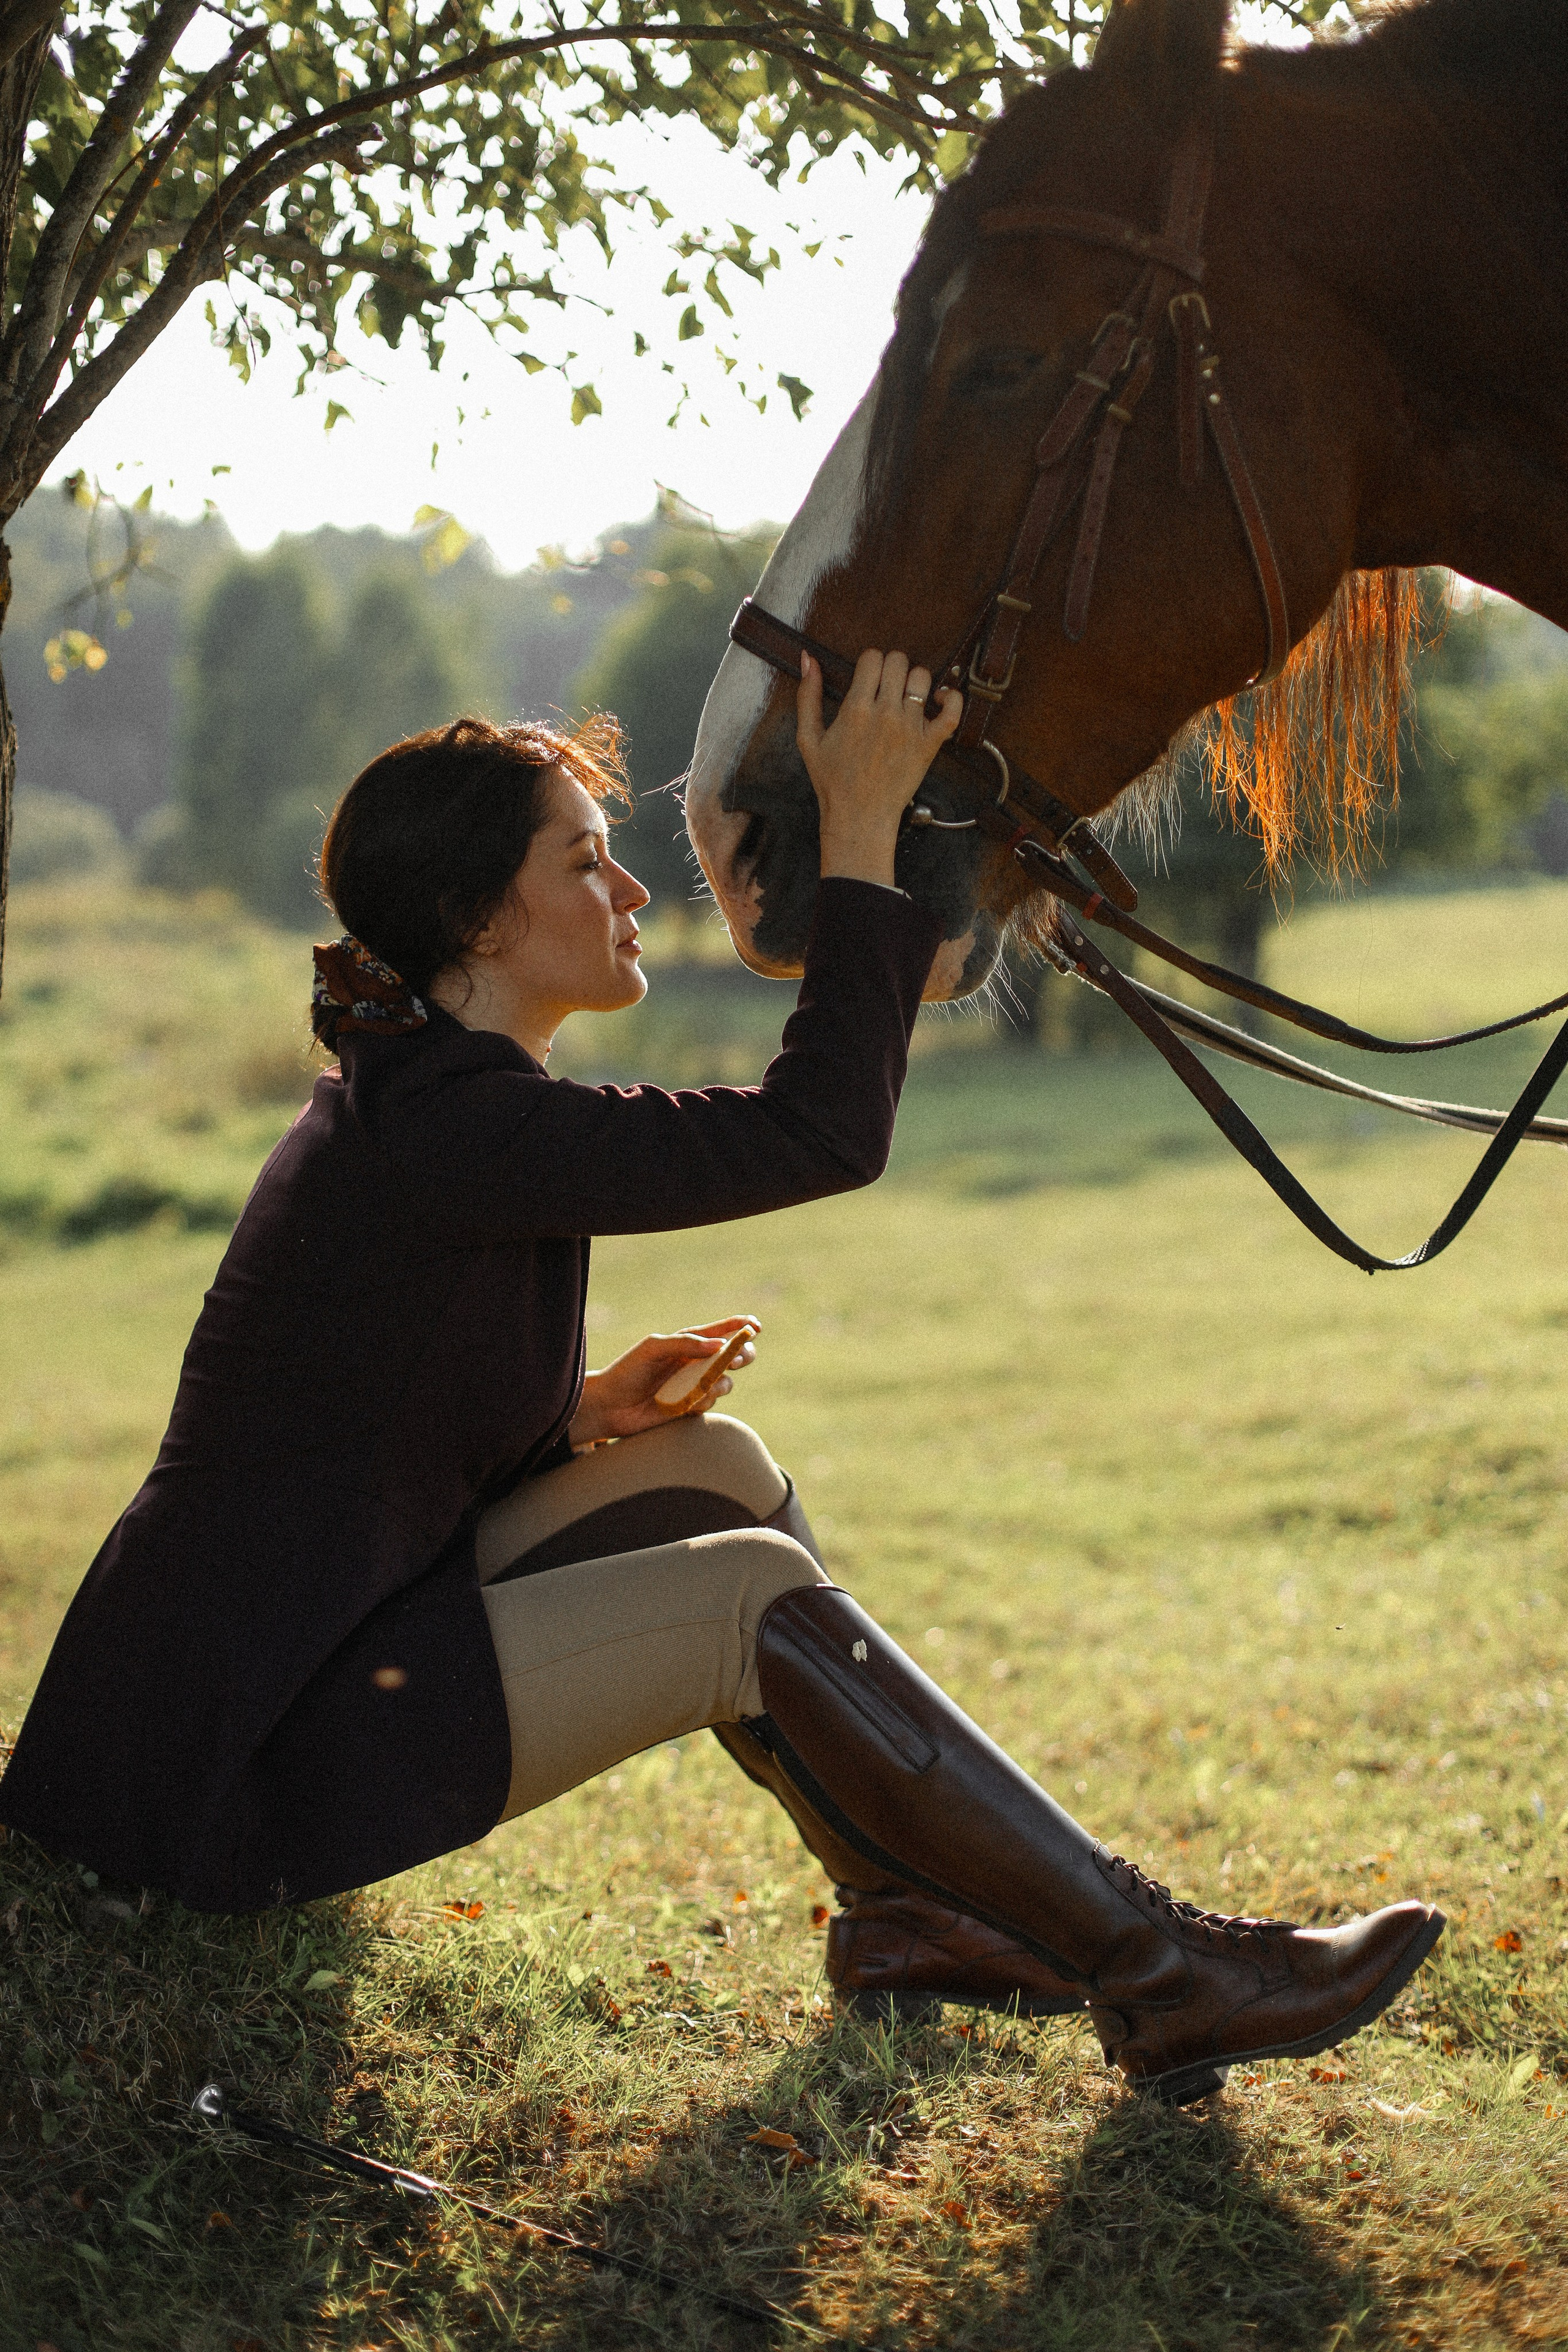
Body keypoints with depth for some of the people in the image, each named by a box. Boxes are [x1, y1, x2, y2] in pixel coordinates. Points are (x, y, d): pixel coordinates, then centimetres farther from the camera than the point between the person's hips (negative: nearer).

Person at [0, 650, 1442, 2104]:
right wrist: (860, 835, -16)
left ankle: (906, 1910, 13)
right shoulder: (445, 1121, -21)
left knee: (709, 1469, 8)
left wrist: (583, 1409, 3)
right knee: (757, 1598, -15)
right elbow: (821, 1133, -23)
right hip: (237, 1773, -10)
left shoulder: (397, 1088, 13)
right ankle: (1160, 1979, -8)